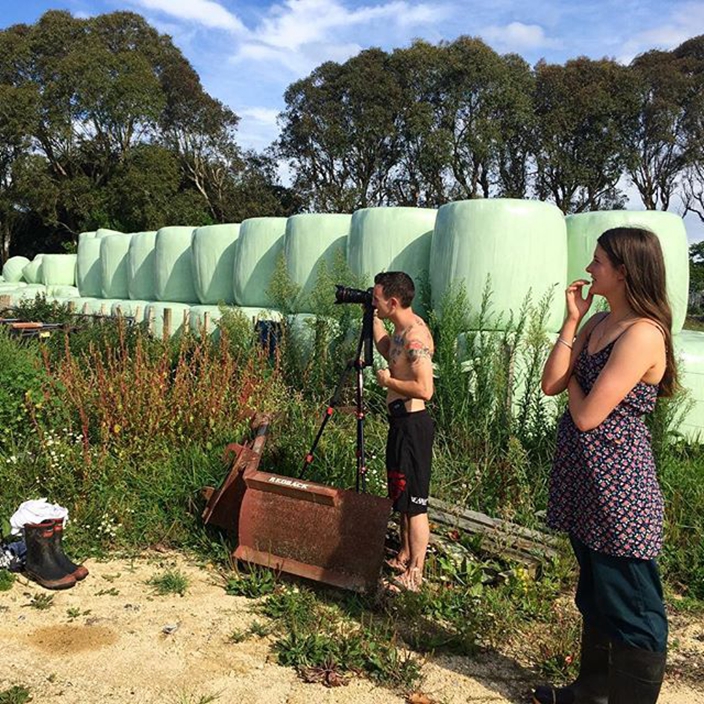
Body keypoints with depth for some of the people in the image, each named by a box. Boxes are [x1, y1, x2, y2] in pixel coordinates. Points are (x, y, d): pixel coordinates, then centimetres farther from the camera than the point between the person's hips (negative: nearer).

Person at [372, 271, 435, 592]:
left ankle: (414, 575, 9)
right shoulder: (402, 329, 9)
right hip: (400, 421, 11)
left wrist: (388, 381, -14)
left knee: (414, 502, -1)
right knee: (401, 496, 20)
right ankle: (404, 557, 34)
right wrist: (373, 318, 20)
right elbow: (387, 350, 31)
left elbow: (424, 389, -28)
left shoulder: (415, 335, -21)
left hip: (413, 424, -10)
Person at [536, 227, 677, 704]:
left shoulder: (643, 334, -20)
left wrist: (572, 379, -3)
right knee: (595, 596, 23)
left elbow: (587, 414, -23)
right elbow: (551, 385, 1)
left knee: (630, 609, 5)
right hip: (585, 481, 10)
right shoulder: (598, 323, 8)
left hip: (618, 486, -10)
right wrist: (571, 322, -3)